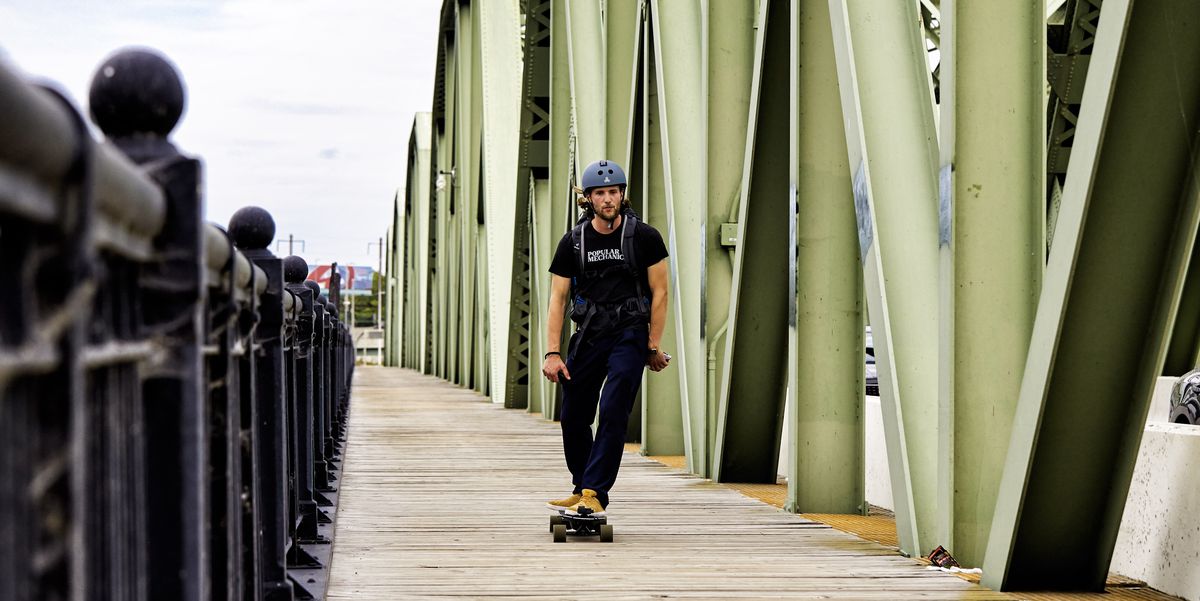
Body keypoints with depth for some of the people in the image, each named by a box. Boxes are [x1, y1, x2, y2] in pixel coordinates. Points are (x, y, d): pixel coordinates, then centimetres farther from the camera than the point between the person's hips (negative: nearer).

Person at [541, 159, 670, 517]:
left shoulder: (644, 238, -3)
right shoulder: (573, 242, 2)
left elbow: (659, 292, 1)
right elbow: (557, 298, 4)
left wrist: (654, 347, -3)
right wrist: (553, 354, -3)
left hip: (630, 334, -3)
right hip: (589, 335, 3)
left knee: (613, 413, -16)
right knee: (573, 418, 5)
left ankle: (594, 494, -16)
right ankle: (581, 489, 22)